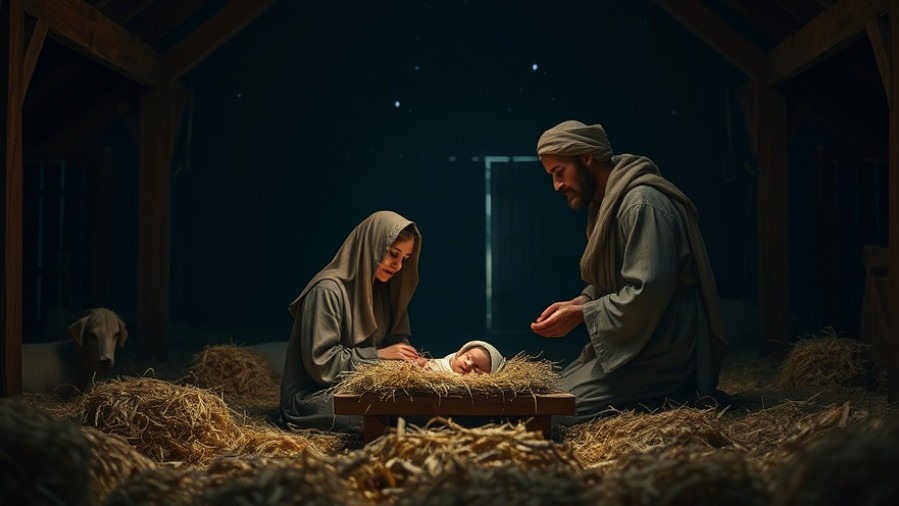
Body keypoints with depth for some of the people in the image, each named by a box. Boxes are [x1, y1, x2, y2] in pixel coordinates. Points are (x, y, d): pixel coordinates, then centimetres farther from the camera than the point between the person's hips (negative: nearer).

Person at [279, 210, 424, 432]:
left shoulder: (384, 289, 9)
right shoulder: (328, 291, -17)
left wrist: (407, 355, -9)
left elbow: (399, 337, 15)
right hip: (313, 396, -8)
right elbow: (320, 363, -20)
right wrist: (377, 355, -20)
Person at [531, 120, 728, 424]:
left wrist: (580, 315, -17)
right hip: (628, 342, 11)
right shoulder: (609, 202, 15)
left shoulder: (642, 204, -18)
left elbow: (646, 293, -25)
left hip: (661, 351, -11)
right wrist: (577, 303, 3)